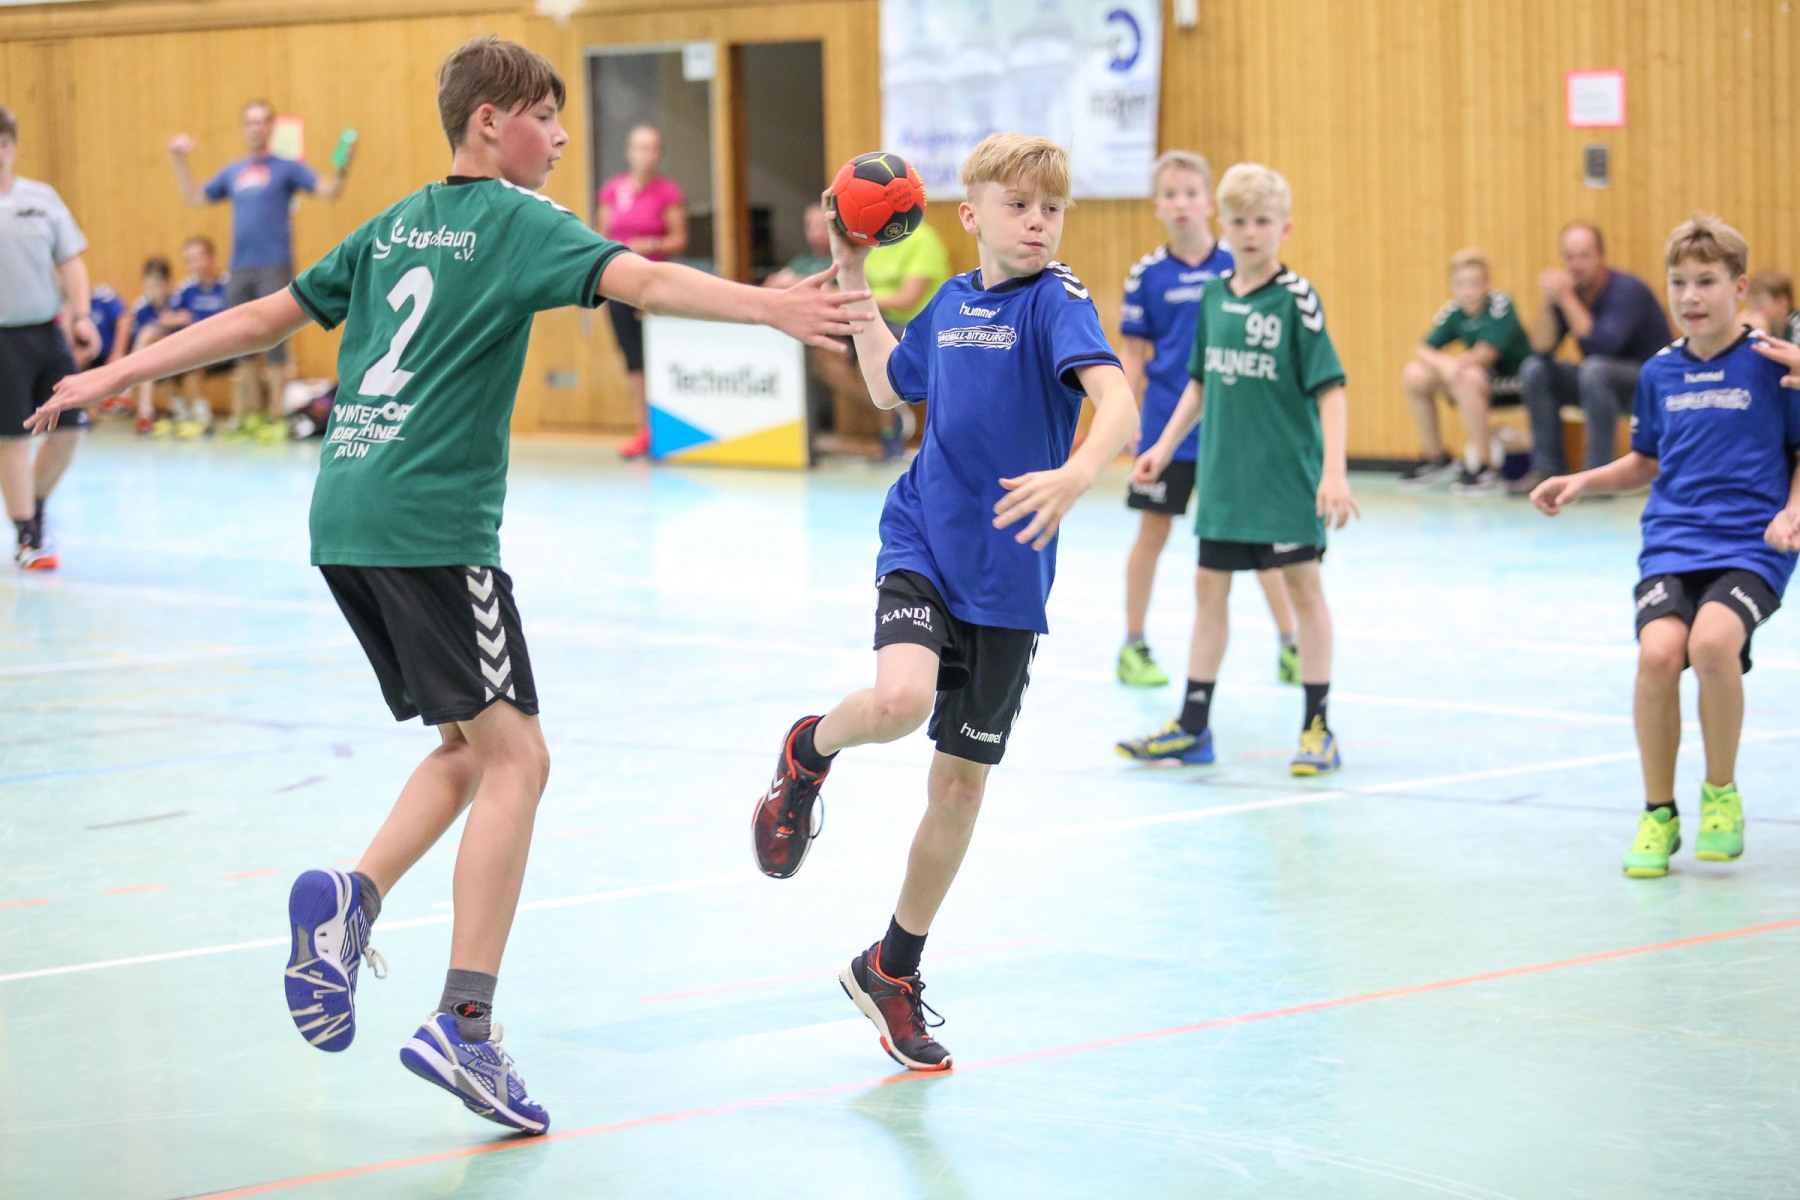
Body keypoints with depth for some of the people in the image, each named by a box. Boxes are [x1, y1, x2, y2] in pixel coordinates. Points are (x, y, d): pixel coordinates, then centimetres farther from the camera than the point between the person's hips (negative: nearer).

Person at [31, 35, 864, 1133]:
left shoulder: (395, 227, 20)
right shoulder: (516, 220, -2)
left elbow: (267, 317, 24)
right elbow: (638, 279, -18)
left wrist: (119, 376, 33)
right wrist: (772, 307, -29)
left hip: (345, 519, 8)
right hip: (430, 520, -8)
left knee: (469, 749, 16)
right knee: (514, 755, -7)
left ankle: (352, 897, -7)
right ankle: (464, 1025, -15)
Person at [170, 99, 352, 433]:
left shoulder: (287, 168, 2)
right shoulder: (232, 173, 16)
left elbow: (328, 191, -7)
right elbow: (194, 198, 23)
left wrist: (342, 166, -24)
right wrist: (180, 163, 15)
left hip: (275, 266, -5)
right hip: (240, 268, 5)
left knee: (274, 342, -7)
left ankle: (275, 414, -5)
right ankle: (243, 414, 13)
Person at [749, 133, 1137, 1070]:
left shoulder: (1056, 300, -10)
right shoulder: (949, 305, 5)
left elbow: (1116, 400, -28)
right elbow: (888, 387, 24)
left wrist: (1078, 472, -47)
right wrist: (853, 280, 18)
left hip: (1007, 574, -1)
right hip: (921, 545, 1)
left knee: (961, 781, 6)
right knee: (902, 697, -30)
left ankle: (891, 971, 24)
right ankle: (811, 751, 5)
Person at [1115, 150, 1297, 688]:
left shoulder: (1236, 266, -2)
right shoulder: (1147, 274, -2)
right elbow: (1133, 352, 3)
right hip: (1167, 425, 0)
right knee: (1154, 531, 6)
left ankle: (1288, 645, 11)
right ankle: (1134, 647, 18)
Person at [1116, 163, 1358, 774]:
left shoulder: (1297, 298, -11)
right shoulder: (1214, 295, 6)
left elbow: (1329, 388, -14)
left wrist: (1333, 471, -21)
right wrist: (1165, 446, 14)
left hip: (1287, 474, -6)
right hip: (1223, 472, 6)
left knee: (1303, 585, 0)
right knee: (1210, 586, 10)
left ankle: (1318, 728, 8)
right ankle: (1193, 726, 18)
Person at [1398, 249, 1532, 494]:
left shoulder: (1500, 304, -21)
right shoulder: (1453, 311, -4)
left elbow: (1486, 355, -28)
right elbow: (1422, 349, -9)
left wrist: (1446, 362, -25)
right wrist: (1441, 364, -31)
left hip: (1515, 377, -7)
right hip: (1482, 372, 7)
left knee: (1466, 378, -35)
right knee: (1414, 375, -6)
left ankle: (1485, 467, -26)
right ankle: (1437, 458, 9)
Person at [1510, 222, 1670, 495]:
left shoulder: (1627, 289, -20)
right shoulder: (1570, 289, -1)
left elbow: (1604, 344, -33)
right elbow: (1542, 349, -6)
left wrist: (1566, 299, -31)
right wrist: (1549, 303, -21)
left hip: (1650, 383, -7)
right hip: (1602, 380, 7)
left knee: (1595, 368, -35)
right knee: (1534, 370, -6)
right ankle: (1547, 468, -7)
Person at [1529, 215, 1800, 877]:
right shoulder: (1659, 373, 11)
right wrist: (1582, 481, 13)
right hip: (1672, 543, 3)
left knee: (1712, 643, -32)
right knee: (1658, 652, -25)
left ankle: (1721, 793, -5)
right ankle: (1658, 814, -4)